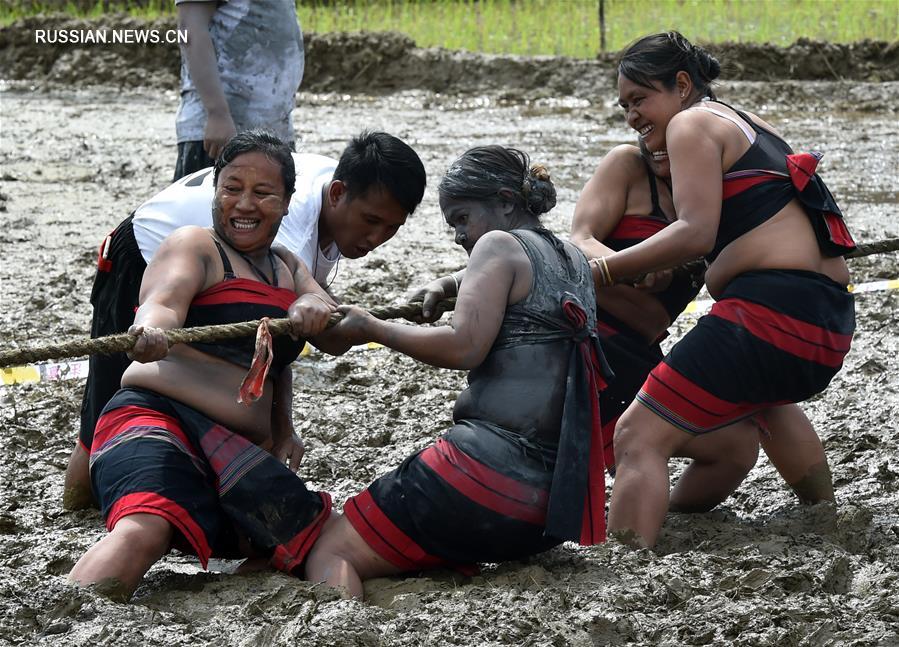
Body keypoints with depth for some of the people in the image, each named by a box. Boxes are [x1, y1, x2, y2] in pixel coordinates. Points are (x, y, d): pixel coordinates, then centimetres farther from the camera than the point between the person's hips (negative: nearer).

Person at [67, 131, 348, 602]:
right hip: (157, 420, -9)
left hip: (240, 453, 9)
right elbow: (162, 302, -17)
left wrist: (315, 309, -11)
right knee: (144, 530, -38)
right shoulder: (195, 246, 4)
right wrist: (149, 331, -43)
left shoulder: (288, 269, 26)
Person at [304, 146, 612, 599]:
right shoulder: (574, 261, 20)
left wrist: (370, 329, -4)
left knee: (329, 551, -6)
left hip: (491, 467, -9)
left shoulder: (500, 244, -2)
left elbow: (464, 348, -13)